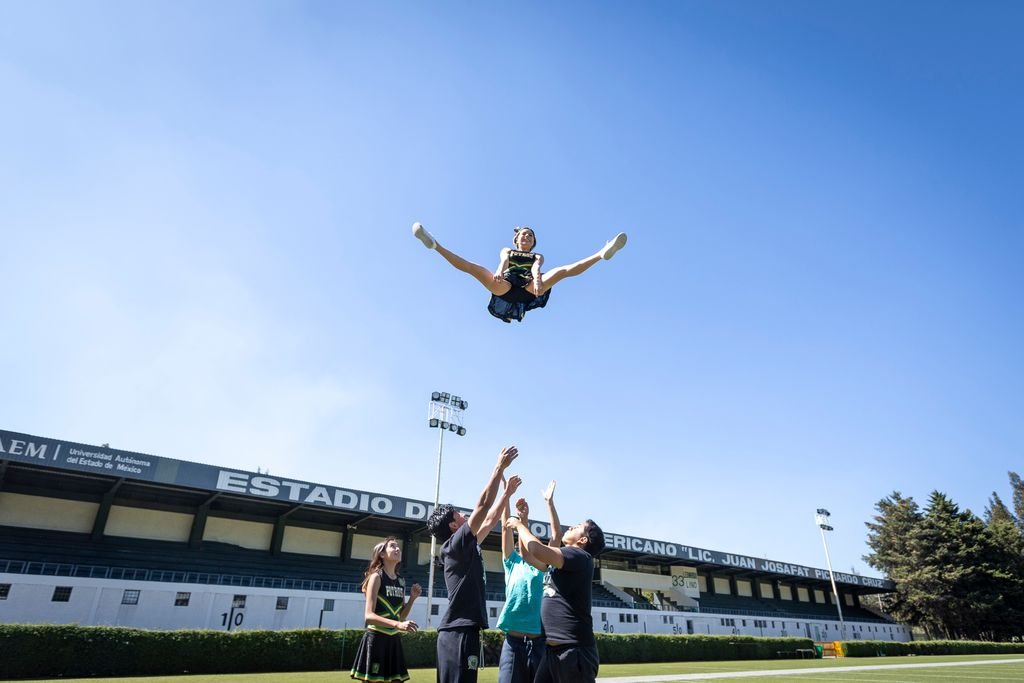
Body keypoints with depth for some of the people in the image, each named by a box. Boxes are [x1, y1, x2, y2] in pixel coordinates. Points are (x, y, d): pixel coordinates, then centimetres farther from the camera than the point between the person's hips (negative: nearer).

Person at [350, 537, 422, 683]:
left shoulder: (401, 581, 10)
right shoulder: (377, 576, -10)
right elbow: (369, 615, -20)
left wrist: (412, 598, 0)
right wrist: (397, 624, -32)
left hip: (393, 640, 7)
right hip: (376, 639, -7)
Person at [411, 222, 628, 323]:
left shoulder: (537, 256, 32)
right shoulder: (507, 250, 32)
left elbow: (536, 267, 4)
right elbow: (503, 262, 5)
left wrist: (537, 277, -24)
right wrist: (499, 272, -22)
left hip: (528, 288, 0)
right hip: (506, 287, 0)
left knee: (562, 270, -20)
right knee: (473, 267, -21)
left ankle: (601, 254, -33)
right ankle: (436, 246, -35)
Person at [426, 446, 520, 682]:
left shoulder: (465, 547, 17)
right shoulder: (455, 544, -9)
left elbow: (489, 521, 27)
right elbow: (482, 505, -14)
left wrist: (507, 494, 29)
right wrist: (499, 467, -10)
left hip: (459, 631, 10)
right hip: (459, 632, -10)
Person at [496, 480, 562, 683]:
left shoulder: (545, 567, 12)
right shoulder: (513, 564, 12)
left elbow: (557, 534, 4)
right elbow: (506, 527, 7)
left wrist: (549, 502, 2)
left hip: (540, 642, 0)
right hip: (514, 643, 0)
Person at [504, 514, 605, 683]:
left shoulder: (579, 556, -11)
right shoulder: (563, 562, 18)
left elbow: (536, 550, -22)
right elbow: (528, 555, 25)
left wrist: (520, 525, -6)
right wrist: (523, 521, 22)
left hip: (574, 650, -9)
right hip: (554, 649, 9)